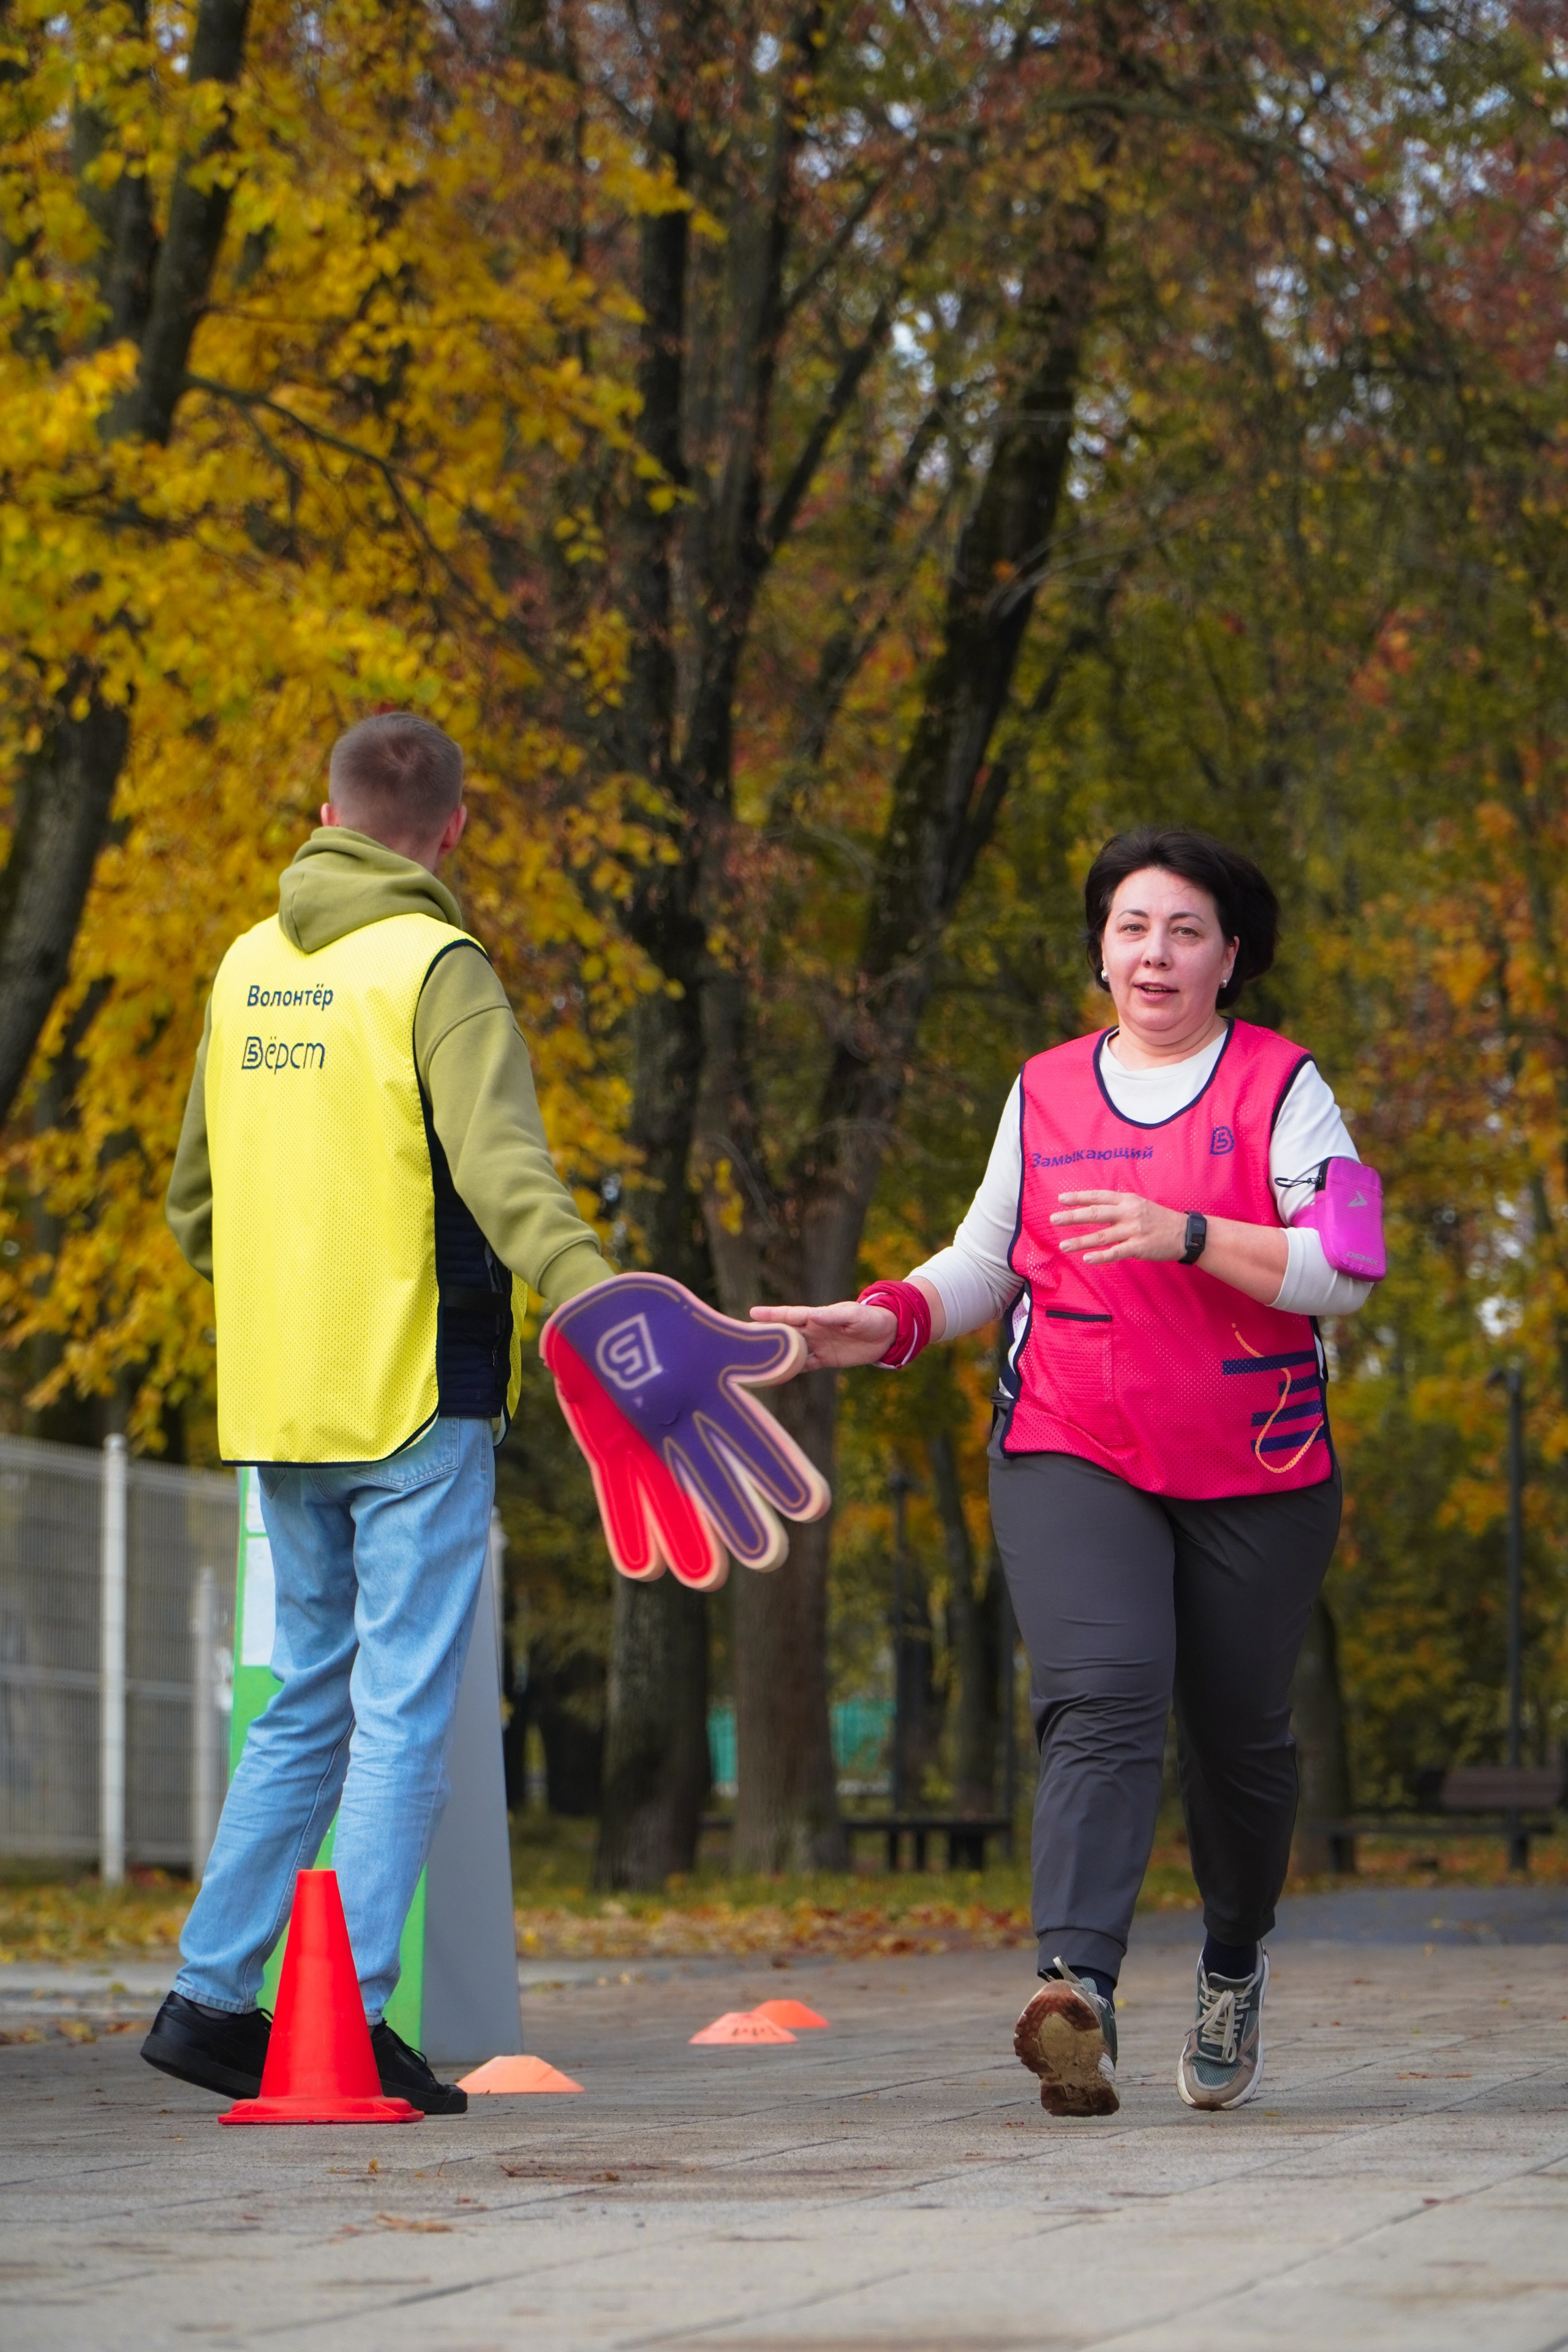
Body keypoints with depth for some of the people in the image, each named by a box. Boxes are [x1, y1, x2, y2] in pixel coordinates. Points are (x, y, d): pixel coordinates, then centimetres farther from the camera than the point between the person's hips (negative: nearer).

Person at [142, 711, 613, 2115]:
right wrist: (595, 1301, -37)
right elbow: (501, 1167, -25)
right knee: (404, 1717, -3)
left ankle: (210, 1996, 14)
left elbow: (195, 1194, 21)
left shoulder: (248, 970, 13)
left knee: (309, 1705, 16)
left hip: (276, 1408, 7)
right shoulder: (436, 968, -9)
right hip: (413, 1396, -7)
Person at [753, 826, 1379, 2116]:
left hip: (1256, 1474, -1)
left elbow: (1340, 1272, -11)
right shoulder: (1045, 1091, 12)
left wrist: (1182, 1234, -23)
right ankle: (1078, 1990, -36)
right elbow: (984, 1262, 23)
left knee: (1238, 1734, 9)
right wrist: (892, 1320, 3)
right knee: (1104, 1697, -21)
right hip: (1071, 1460, 1)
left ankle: (1236, 1961, 38)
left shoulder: (1282, 1086, 1)